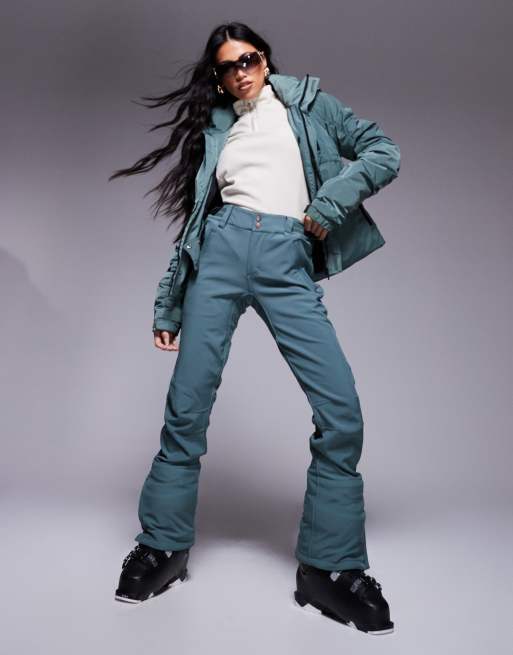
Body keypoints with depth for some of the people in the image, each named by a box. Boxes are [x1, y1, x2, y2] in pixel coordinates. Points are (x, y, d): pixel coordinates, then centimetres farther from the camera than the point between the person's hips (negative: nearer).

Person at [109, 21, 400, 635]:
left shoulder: (306, 100, 20)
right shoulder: (214, 125, 22)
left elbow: (383, 151, 12)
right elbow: (195, 216, 18)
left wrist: (330, 201, -4)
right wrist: (167, 303, 14)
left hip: (290, 262, -1)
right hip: (223, 251, 2)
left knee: (342, 411, -13)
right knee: (186, 406, -4)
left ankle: (329, 566, 3)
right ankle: (163, 545, 16)